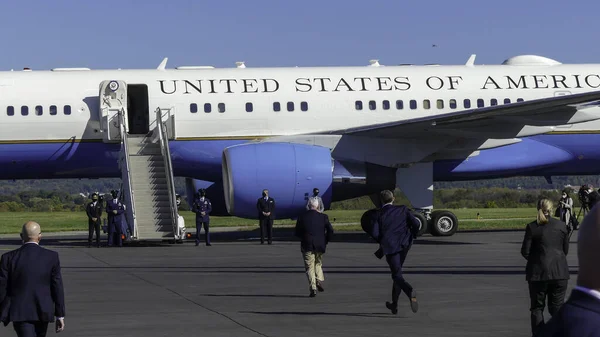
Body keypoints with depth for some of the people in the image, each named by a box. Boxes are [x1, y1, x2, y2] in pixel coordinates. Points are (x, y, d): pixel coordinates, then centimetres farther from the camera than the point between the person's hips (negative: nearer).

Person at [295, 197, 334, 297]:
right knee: (318, 264, 22)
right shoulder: (323, 217, -3)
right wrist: (325, 241, 9)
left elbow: (297, 233, 3)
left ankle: (313, 288, -5)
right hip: (320, 245, 1)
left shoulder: (302, 218, -2)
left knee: (310, 267, 4)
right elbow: (330, 230, -5)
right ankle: (319, 280, 1)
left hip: (307, 246, -1)